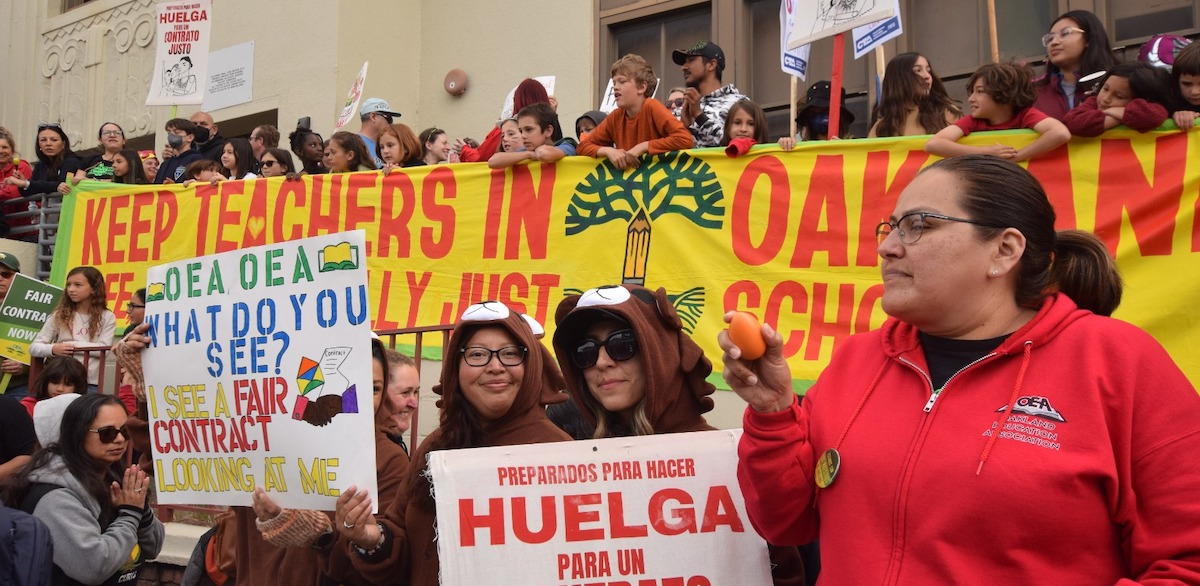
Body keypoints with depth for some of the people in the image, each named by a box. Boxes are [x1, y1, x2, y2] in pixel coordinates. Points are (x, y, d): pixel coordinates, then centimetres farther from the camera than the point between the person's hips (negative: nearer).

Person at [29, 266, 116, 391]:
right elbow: (34, 347, 3)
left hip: (91, 384, -1)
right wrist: (53, 349, -16)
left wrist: (71, 345, -11)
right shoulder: (59, 315, 6)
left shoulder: (107, 317, 4)